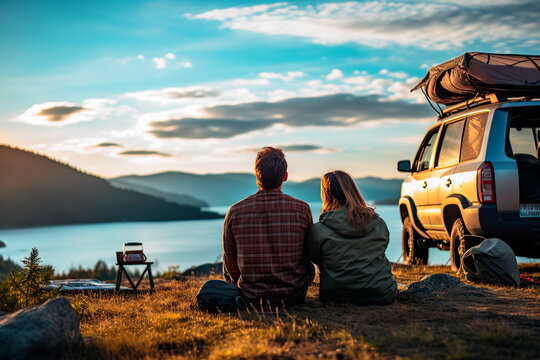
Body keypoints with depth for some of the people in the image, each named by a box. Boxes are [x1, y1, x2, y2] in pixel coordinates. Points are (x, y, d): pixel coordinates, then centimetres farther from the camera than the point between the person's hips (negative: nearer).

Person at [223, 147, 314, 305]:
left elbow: (230, 264, 0)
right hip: (294, 296, 0)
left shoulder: (235, 212, -12)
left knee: (227, 266, 30)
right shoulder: (302, 209, -13)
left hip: (250, 297, 0)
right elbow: (309, 252, 4)